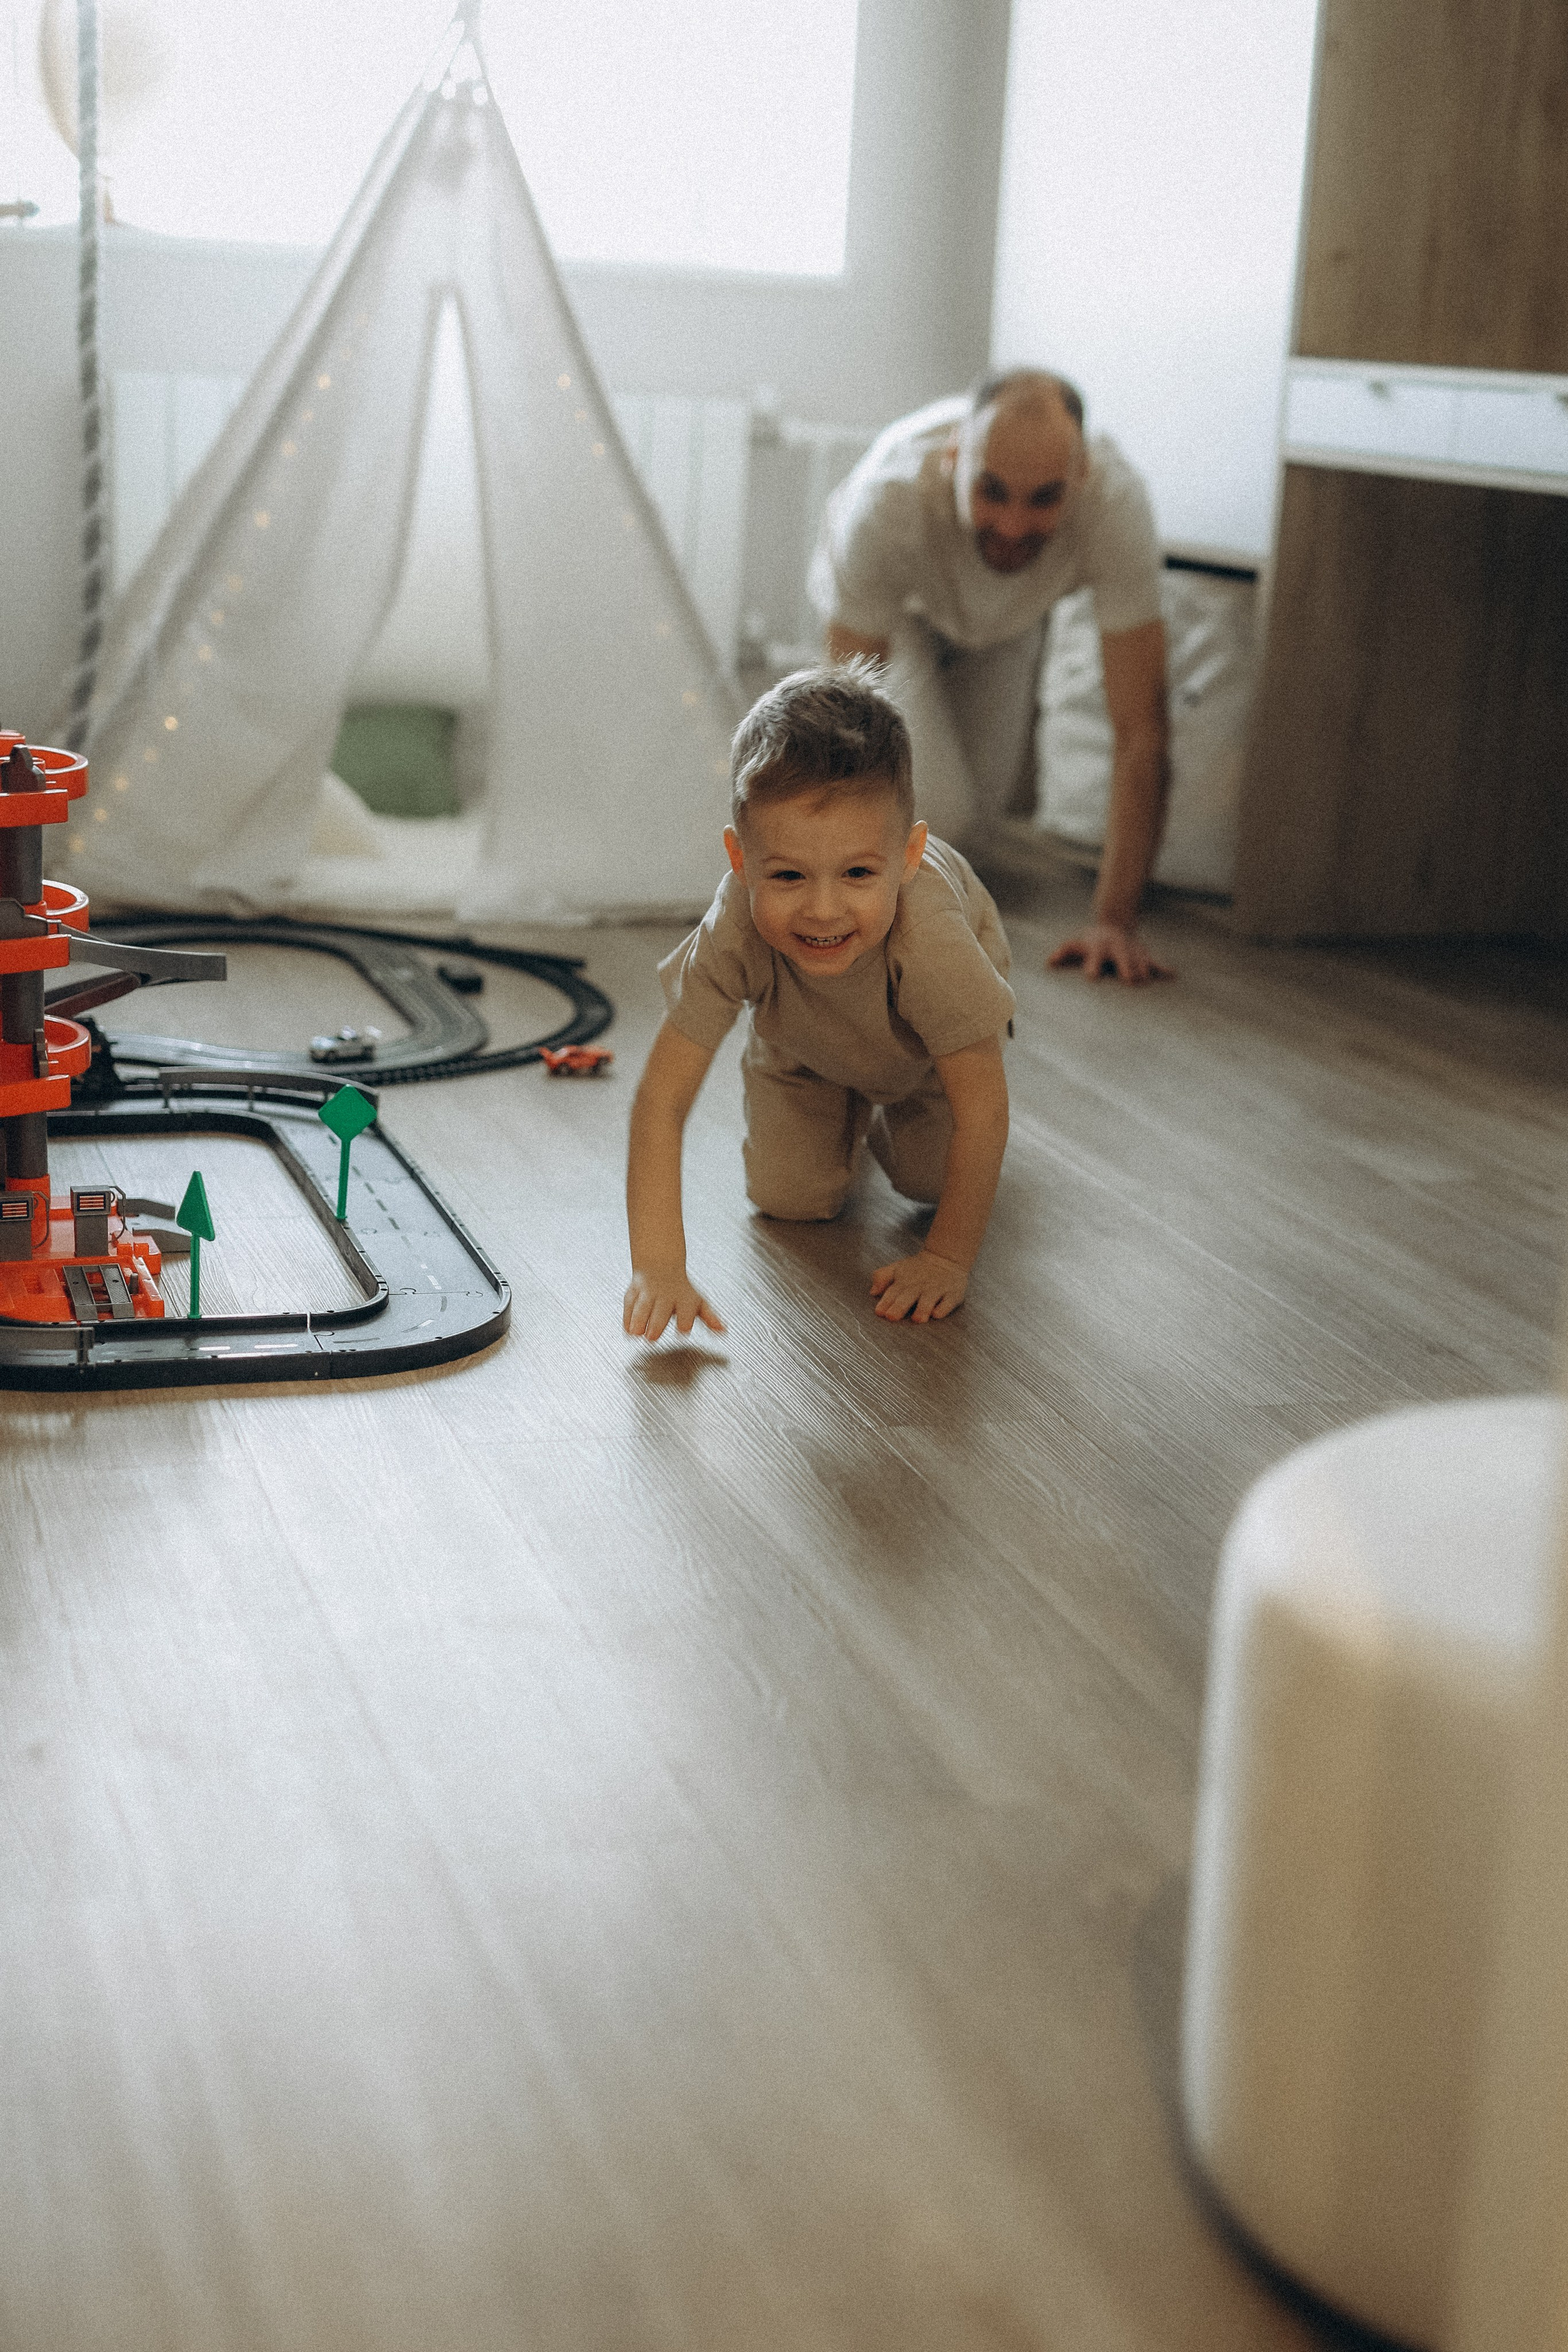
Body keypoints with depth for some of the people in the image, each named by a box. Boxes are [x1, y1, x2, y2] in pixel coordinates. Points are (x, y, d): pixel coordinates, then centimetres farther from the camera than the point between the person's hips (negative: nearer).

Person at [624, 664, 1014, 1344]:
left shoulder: (930, 941, -48)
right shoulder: (733, 934, -44)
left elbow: (983, 1109, -37)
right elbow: (661, 1097, -41)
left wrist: (948, 1256, -33)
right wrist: (657, 1268, -49)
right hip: (801, 1040, 1)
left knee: (930, 1178, -2)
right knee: (787, 1197, -1)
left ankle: (892, 1104, 31)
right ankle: (845, 1110, 31)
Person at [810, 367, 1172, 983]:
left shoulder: (1116, 500, -42)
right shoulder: (885, 502, -45)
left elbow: (1141, 730, -38)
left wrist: (1115, 919, -43)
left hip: (1012, 612, 2)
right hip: (897, 604, -2)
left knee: (976, 823, 1)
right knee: (937, 809, -19)